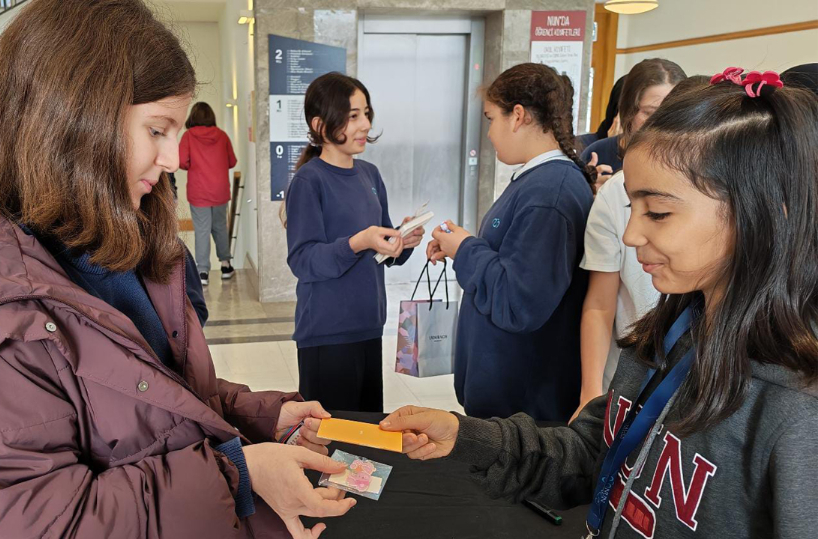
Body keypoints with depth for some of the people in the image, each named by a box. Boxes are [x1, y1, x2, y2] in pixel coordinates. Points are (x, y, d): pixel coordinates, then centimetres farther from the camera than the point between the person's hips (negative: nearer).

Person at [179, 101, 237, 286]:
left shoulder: (189, 135, -6)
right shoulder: (221, 135, 0)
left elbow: (182, 161, -14)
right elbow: (232, 161, 4)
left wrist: (193, 167, 6)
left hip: (198, 193, -2)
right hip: (220, 192, 2)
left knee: (201, 231, 2)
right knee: (220, 227, 18)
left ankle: (203, 272, 2)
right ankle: (226, 264, 24)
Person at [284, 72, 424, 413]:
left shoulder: (370, 174, 8)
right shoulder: (309, 180, -11)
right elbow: (303, 260, -17)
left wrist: (402, 243, -8)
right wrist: (356, 243, -30)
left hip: (368, 325, 6)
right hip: (327, 332, -6)